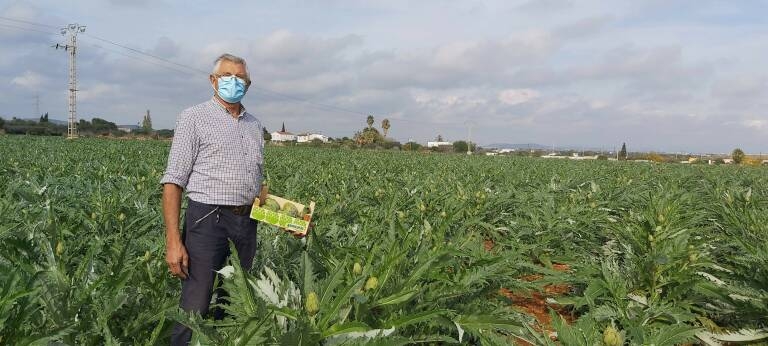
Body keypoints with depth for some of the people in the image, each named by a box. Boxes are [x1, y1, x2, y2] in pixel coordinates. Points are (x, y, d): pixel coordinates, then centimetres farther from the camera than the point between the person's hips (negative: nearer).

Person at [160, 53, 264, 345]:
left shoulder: (254, 125, 16)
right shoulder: (194, 118, -2)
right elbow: (173, 181, -7)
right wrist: (173, 241, -15)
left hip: (247, 222, 6)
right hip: (208, 219, -6)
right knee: (195, 308, -5)